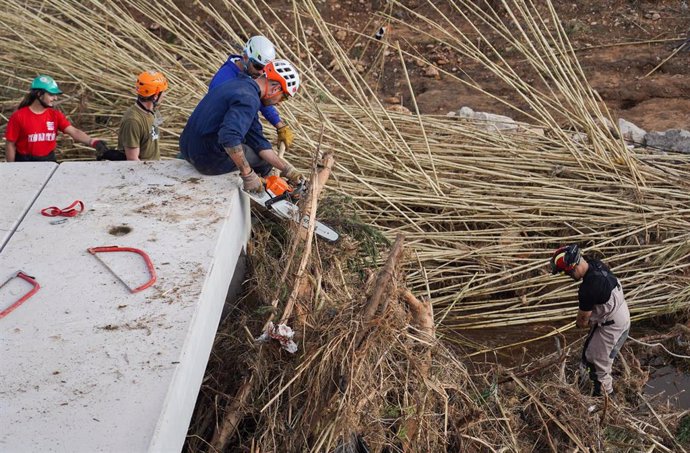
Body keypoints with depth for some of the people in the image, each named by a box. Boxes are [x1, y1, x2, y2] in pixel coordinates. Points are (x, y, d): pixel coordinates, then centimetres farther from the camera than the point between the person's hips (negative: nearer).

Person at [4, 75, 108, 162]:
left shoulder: (55, 115, 0)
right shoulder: (19, 116, -10)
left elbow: (74, 132, -13)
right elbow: (10, 145, -5)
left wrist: (92, 142, -32)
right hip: (25, 163, -4)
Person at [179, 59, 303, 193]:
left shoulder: (242, 84, 10)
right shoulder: (249, 99, -21)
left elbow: (258, 141, 9)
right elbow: (229, 138, -37)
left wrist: (286, 169, 7)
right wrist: (248, 174, -27)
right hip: (210, 159, -9)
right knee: (264, 159, 13)